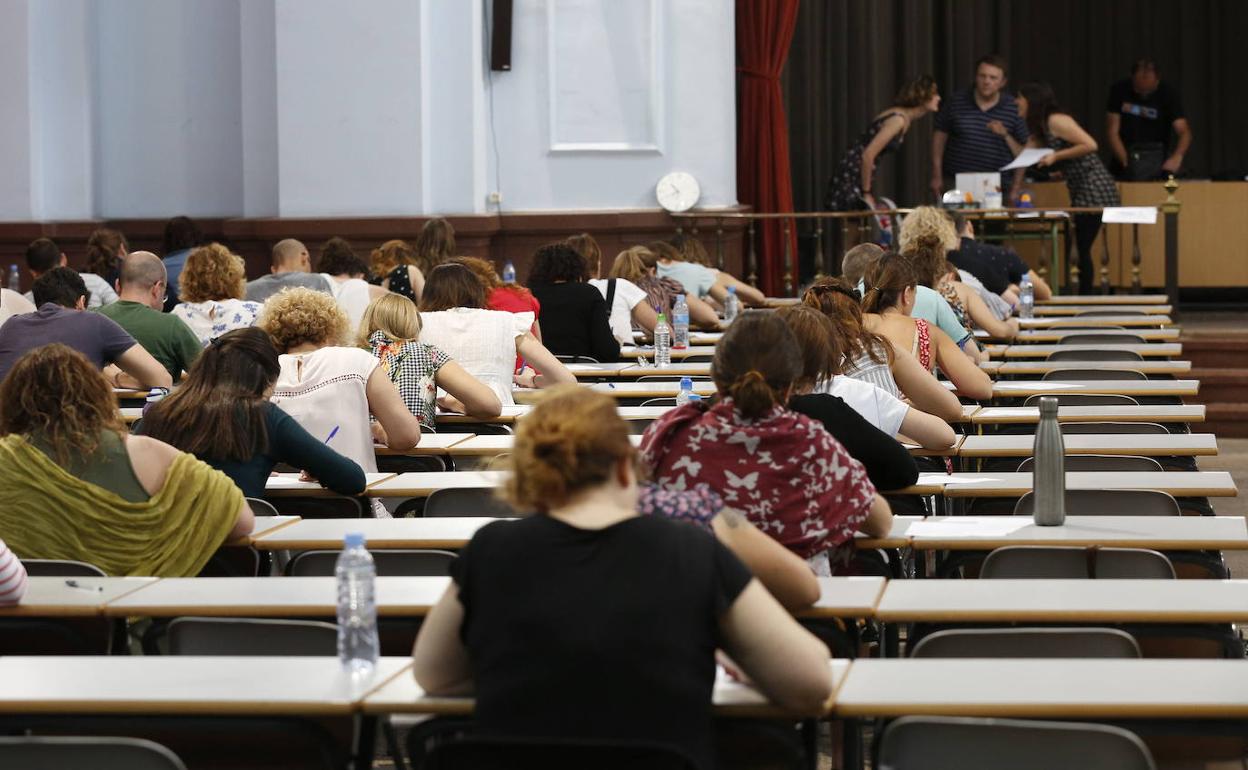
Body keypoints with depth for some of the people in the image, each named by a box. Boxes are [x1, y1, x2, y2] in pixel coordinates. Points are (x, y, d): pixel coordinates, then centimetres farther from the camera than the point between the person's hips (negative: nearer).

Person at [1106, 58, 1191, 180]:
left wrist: (1177, 157, -40)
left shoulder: (1169, 93, -12)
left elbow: (1184, 132, -19)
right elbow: (1112, 132, -9)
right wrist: (1126, 162, -22)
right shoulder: (1119, 90, -9)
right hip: (1124, 151, 2)